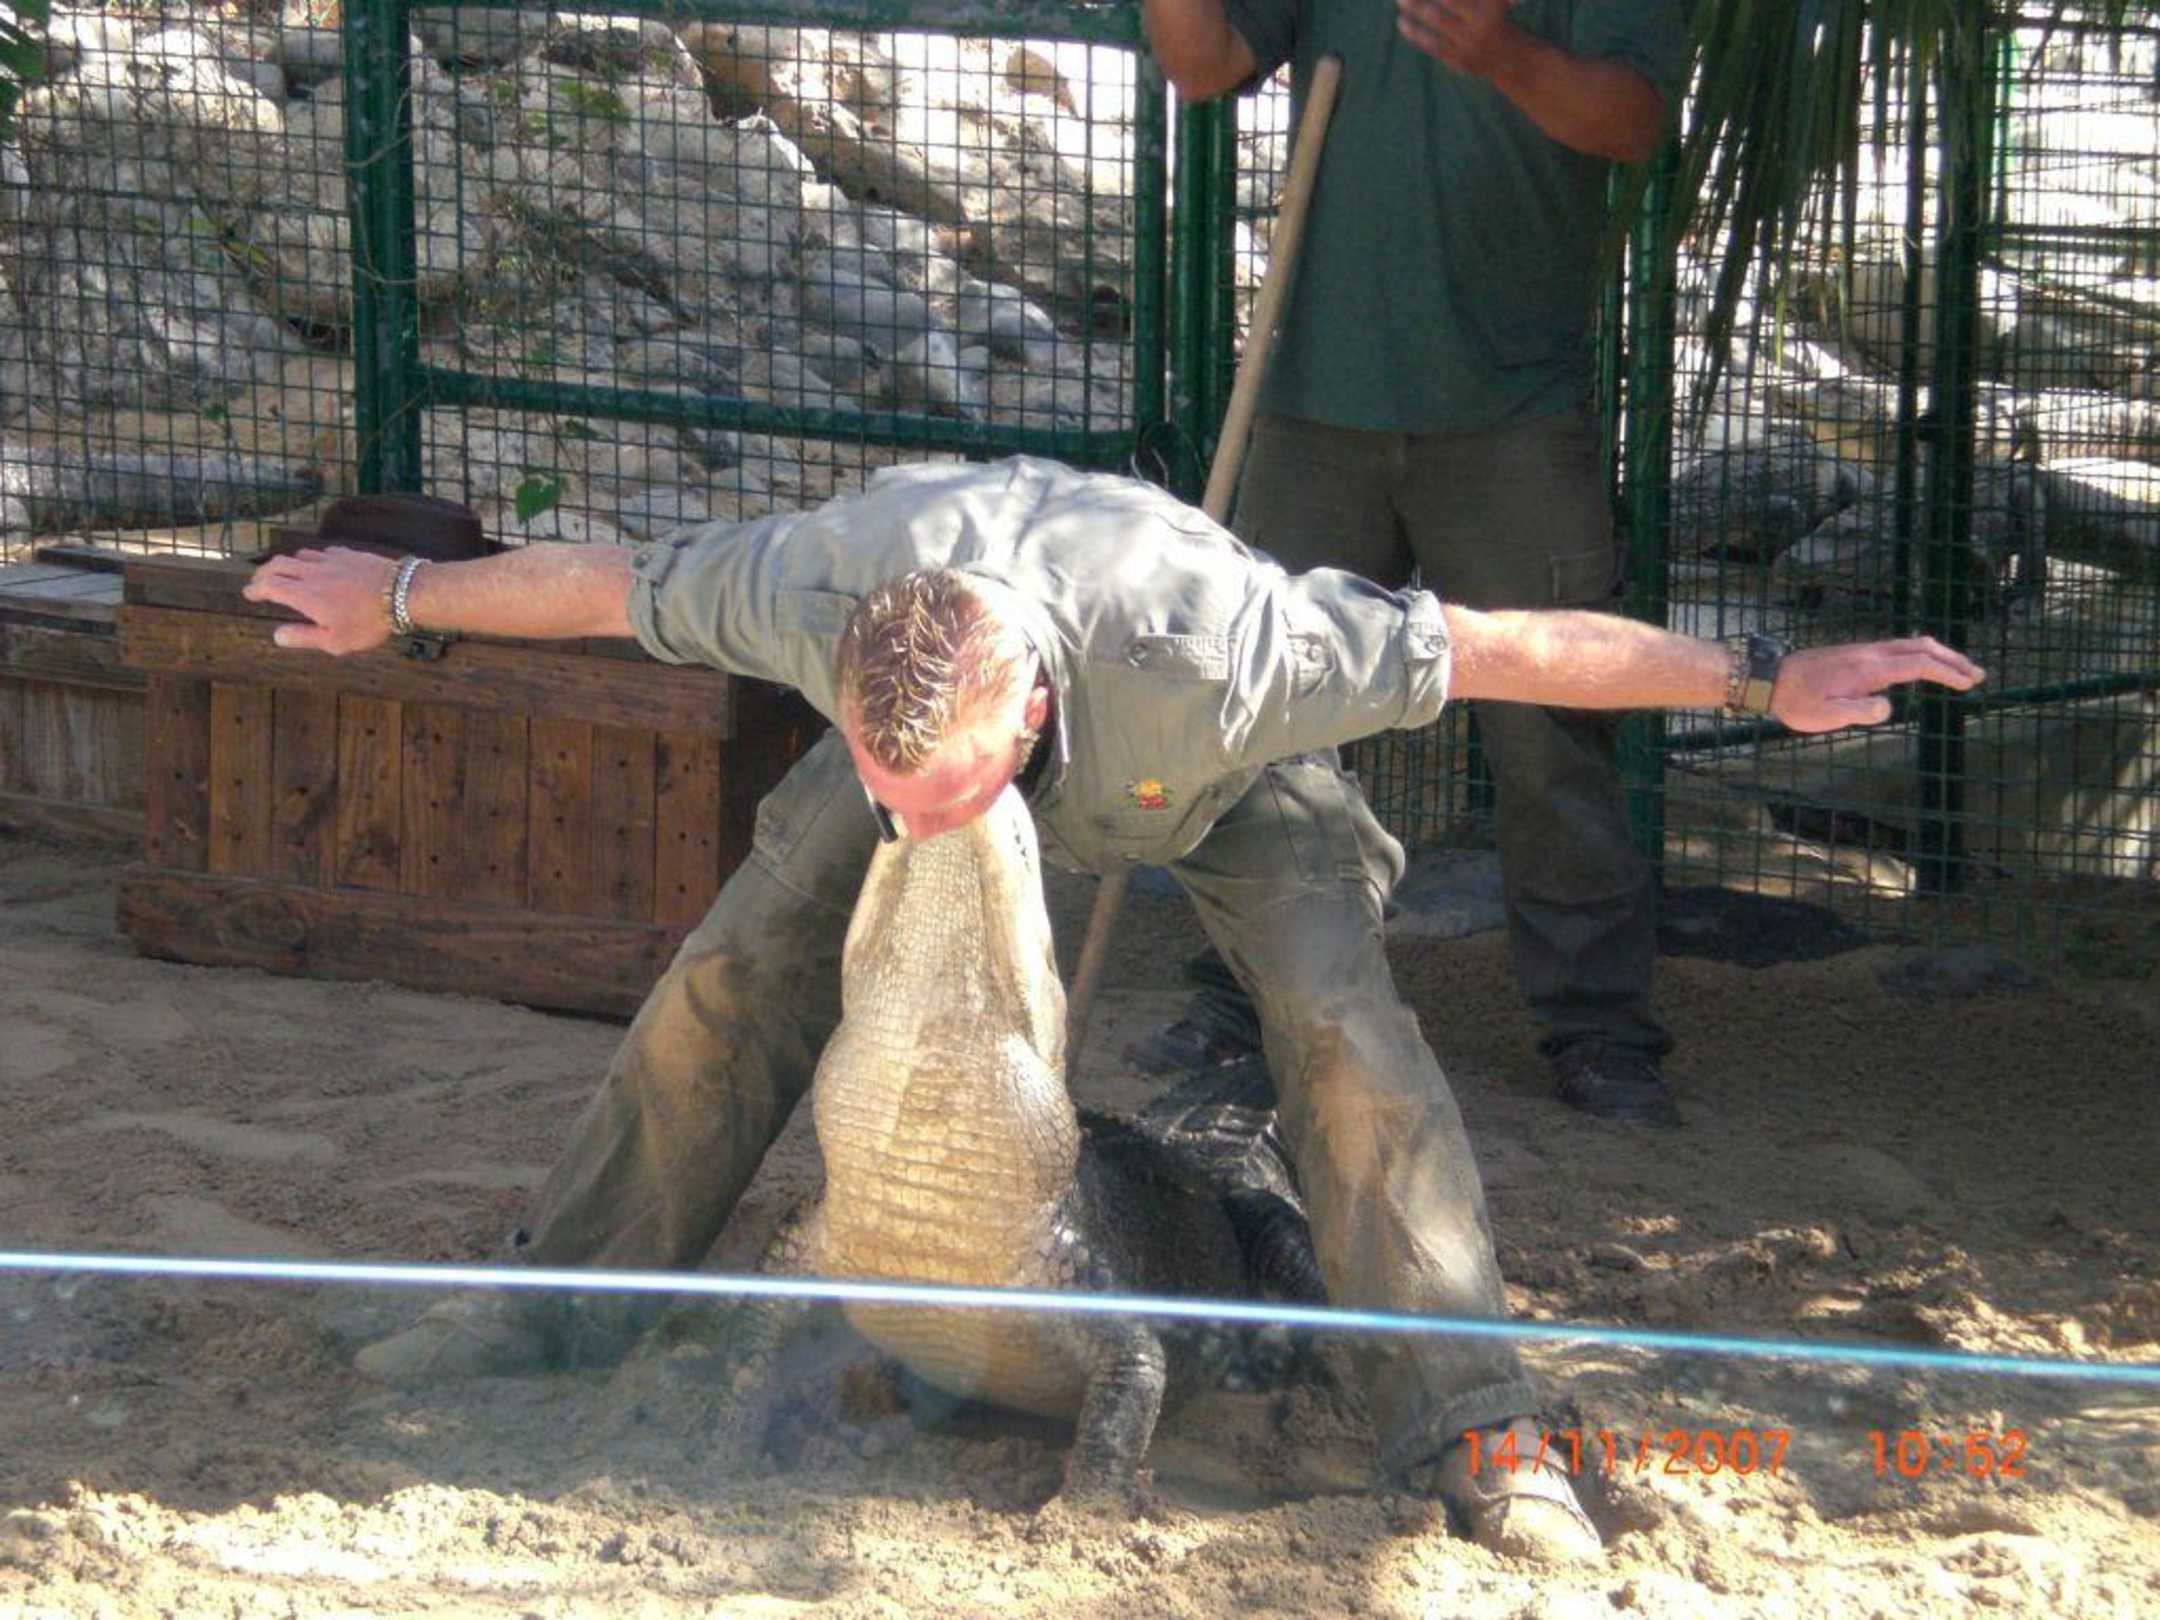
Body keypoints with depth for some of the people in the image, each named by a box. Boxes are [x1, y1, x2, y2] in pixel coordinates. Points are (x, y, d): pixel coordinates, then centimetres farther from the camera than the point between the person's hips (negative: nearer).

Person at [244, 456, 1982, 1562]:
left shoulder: (1215, 647, -49)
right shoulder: (812, 587, -40)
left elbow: (1494, 645, -40)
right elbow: (603, 582, -18)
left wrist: (1766, 683, -35)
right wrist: (399, 601, -4)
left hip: (1215, 776, -3)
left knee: (1342, 1018, -23)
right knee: (743, 964, -6)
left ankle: (1467, 1424, -18)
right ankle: (566, 1293, 12)